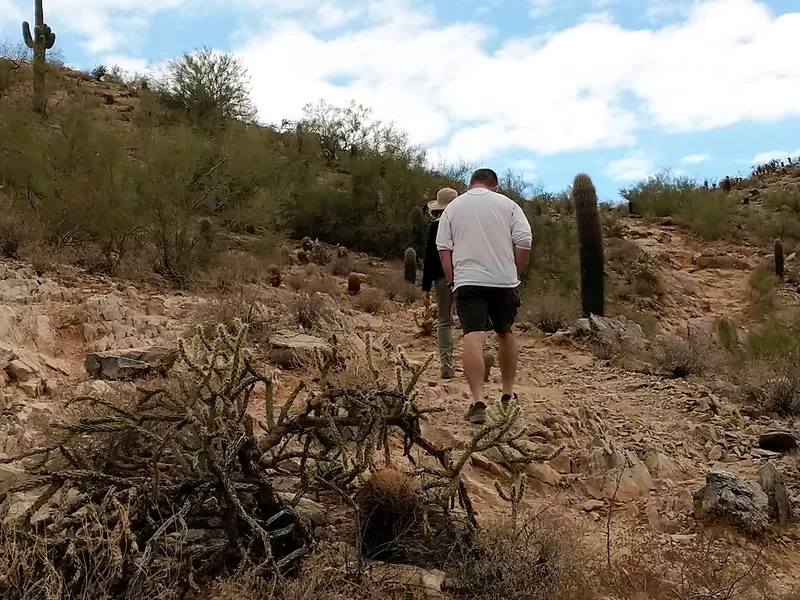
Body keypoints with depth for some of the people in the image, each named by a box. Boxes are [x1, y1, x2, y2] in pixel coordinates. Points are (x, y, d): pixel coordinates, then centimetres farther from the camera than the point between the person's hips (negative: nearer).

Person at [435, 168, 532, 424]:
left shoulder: (453, 207, 9)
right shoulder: (507, 204, 6)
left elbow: (443, 248, 4)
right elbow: (524, 241, -3)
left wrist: (452, 279, 11)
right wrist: (515, 270, 9)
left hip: (467, 281, -1)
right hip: (504, 281, 1)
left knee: (473, 337, -10)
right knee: (505, 333, 18)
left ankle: (478, 400, -22)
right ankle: (508, 393, 27)